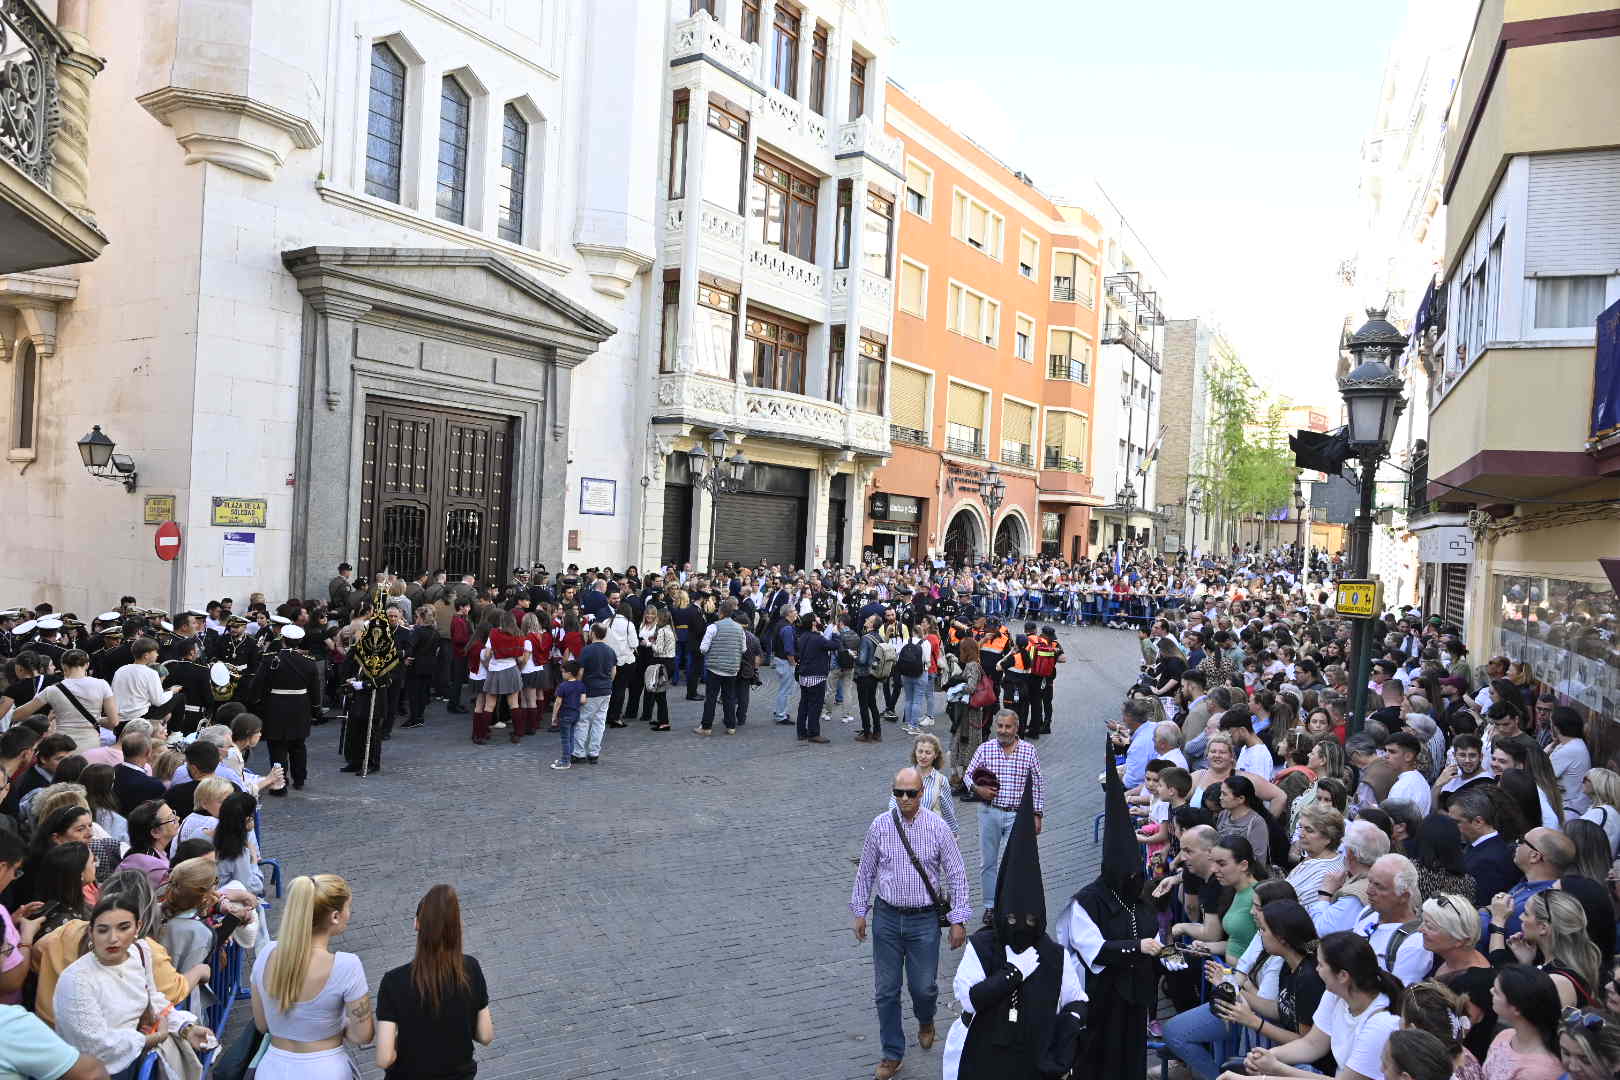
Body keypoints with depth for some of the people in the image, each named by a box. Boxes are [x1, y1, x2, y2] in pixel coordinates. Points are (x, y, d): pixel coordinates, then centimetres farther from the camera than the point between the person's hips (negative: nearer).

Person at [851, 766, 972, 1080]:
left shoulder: (937, 827, -9)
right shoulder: (880, 826, -6)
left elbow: (956, 874, -3)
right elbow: (865, 871, 5)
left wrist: (958, 919, -4)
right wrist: (859, 912, 8)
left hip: (924, 919, -1)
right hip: (887, 917, 1)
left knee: (924, 986, 6)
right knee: (886, 990, 8)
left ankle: (925, 1021, 42)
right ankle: (892, 1054, 28)